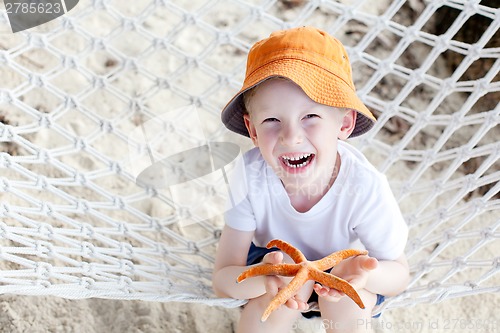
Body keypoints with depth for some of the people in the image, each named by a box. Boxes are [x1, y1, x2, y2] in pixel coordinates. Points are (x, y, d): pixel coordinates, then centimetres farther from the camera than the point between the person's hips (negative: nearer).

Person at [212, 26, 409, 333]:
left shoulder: (365, 186, -32)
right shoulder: (249, 176, -32)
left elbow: (399, 274, -17)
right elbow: (222, 281, -28)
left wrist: (363, 272, -42)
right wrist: (264, 276, -52)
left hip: (342, 264, 0)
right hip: (273, 259, 0)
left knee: (349, 304, -29)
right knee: (290, 274, -31)